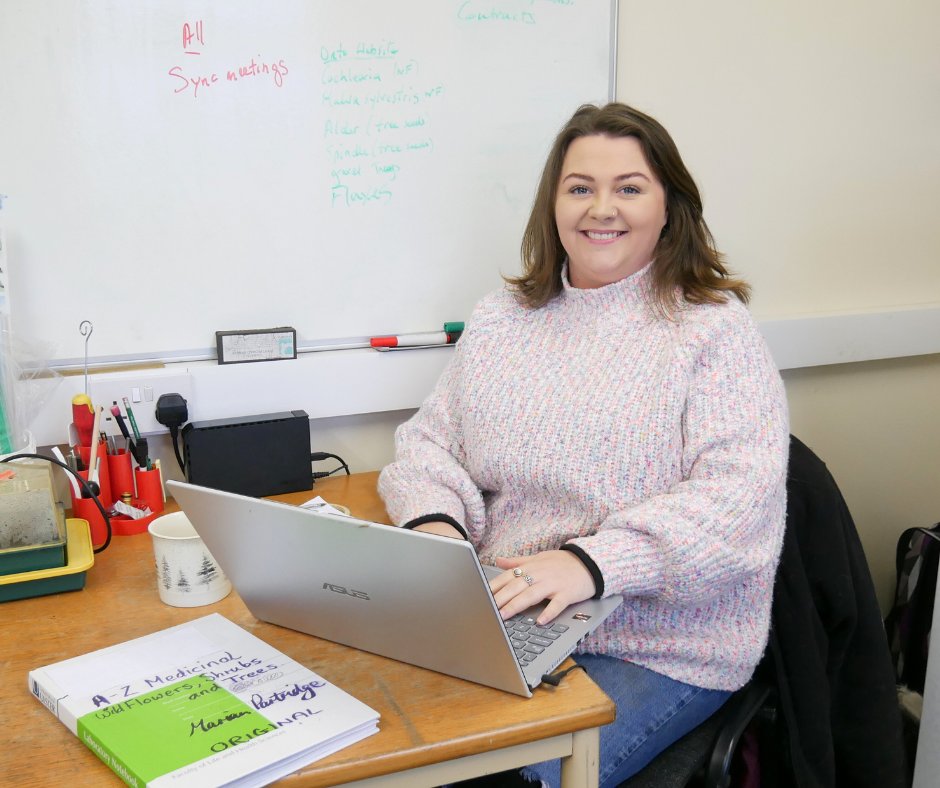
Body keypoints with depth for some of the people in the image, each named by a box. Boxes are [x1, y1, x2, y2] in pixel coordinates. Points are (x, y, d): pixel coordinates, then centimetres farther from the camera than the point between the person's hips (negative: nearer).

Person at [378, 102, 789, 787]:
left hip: (659, 647, -3)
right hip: (501, 619, 4)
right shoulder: (501, 321, 11)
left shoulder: (715, 329, -5)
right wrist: (434, 520, -11)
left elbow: (740, 495, -17)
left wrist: (594, 561, -29)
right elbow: (429, 442, 11)